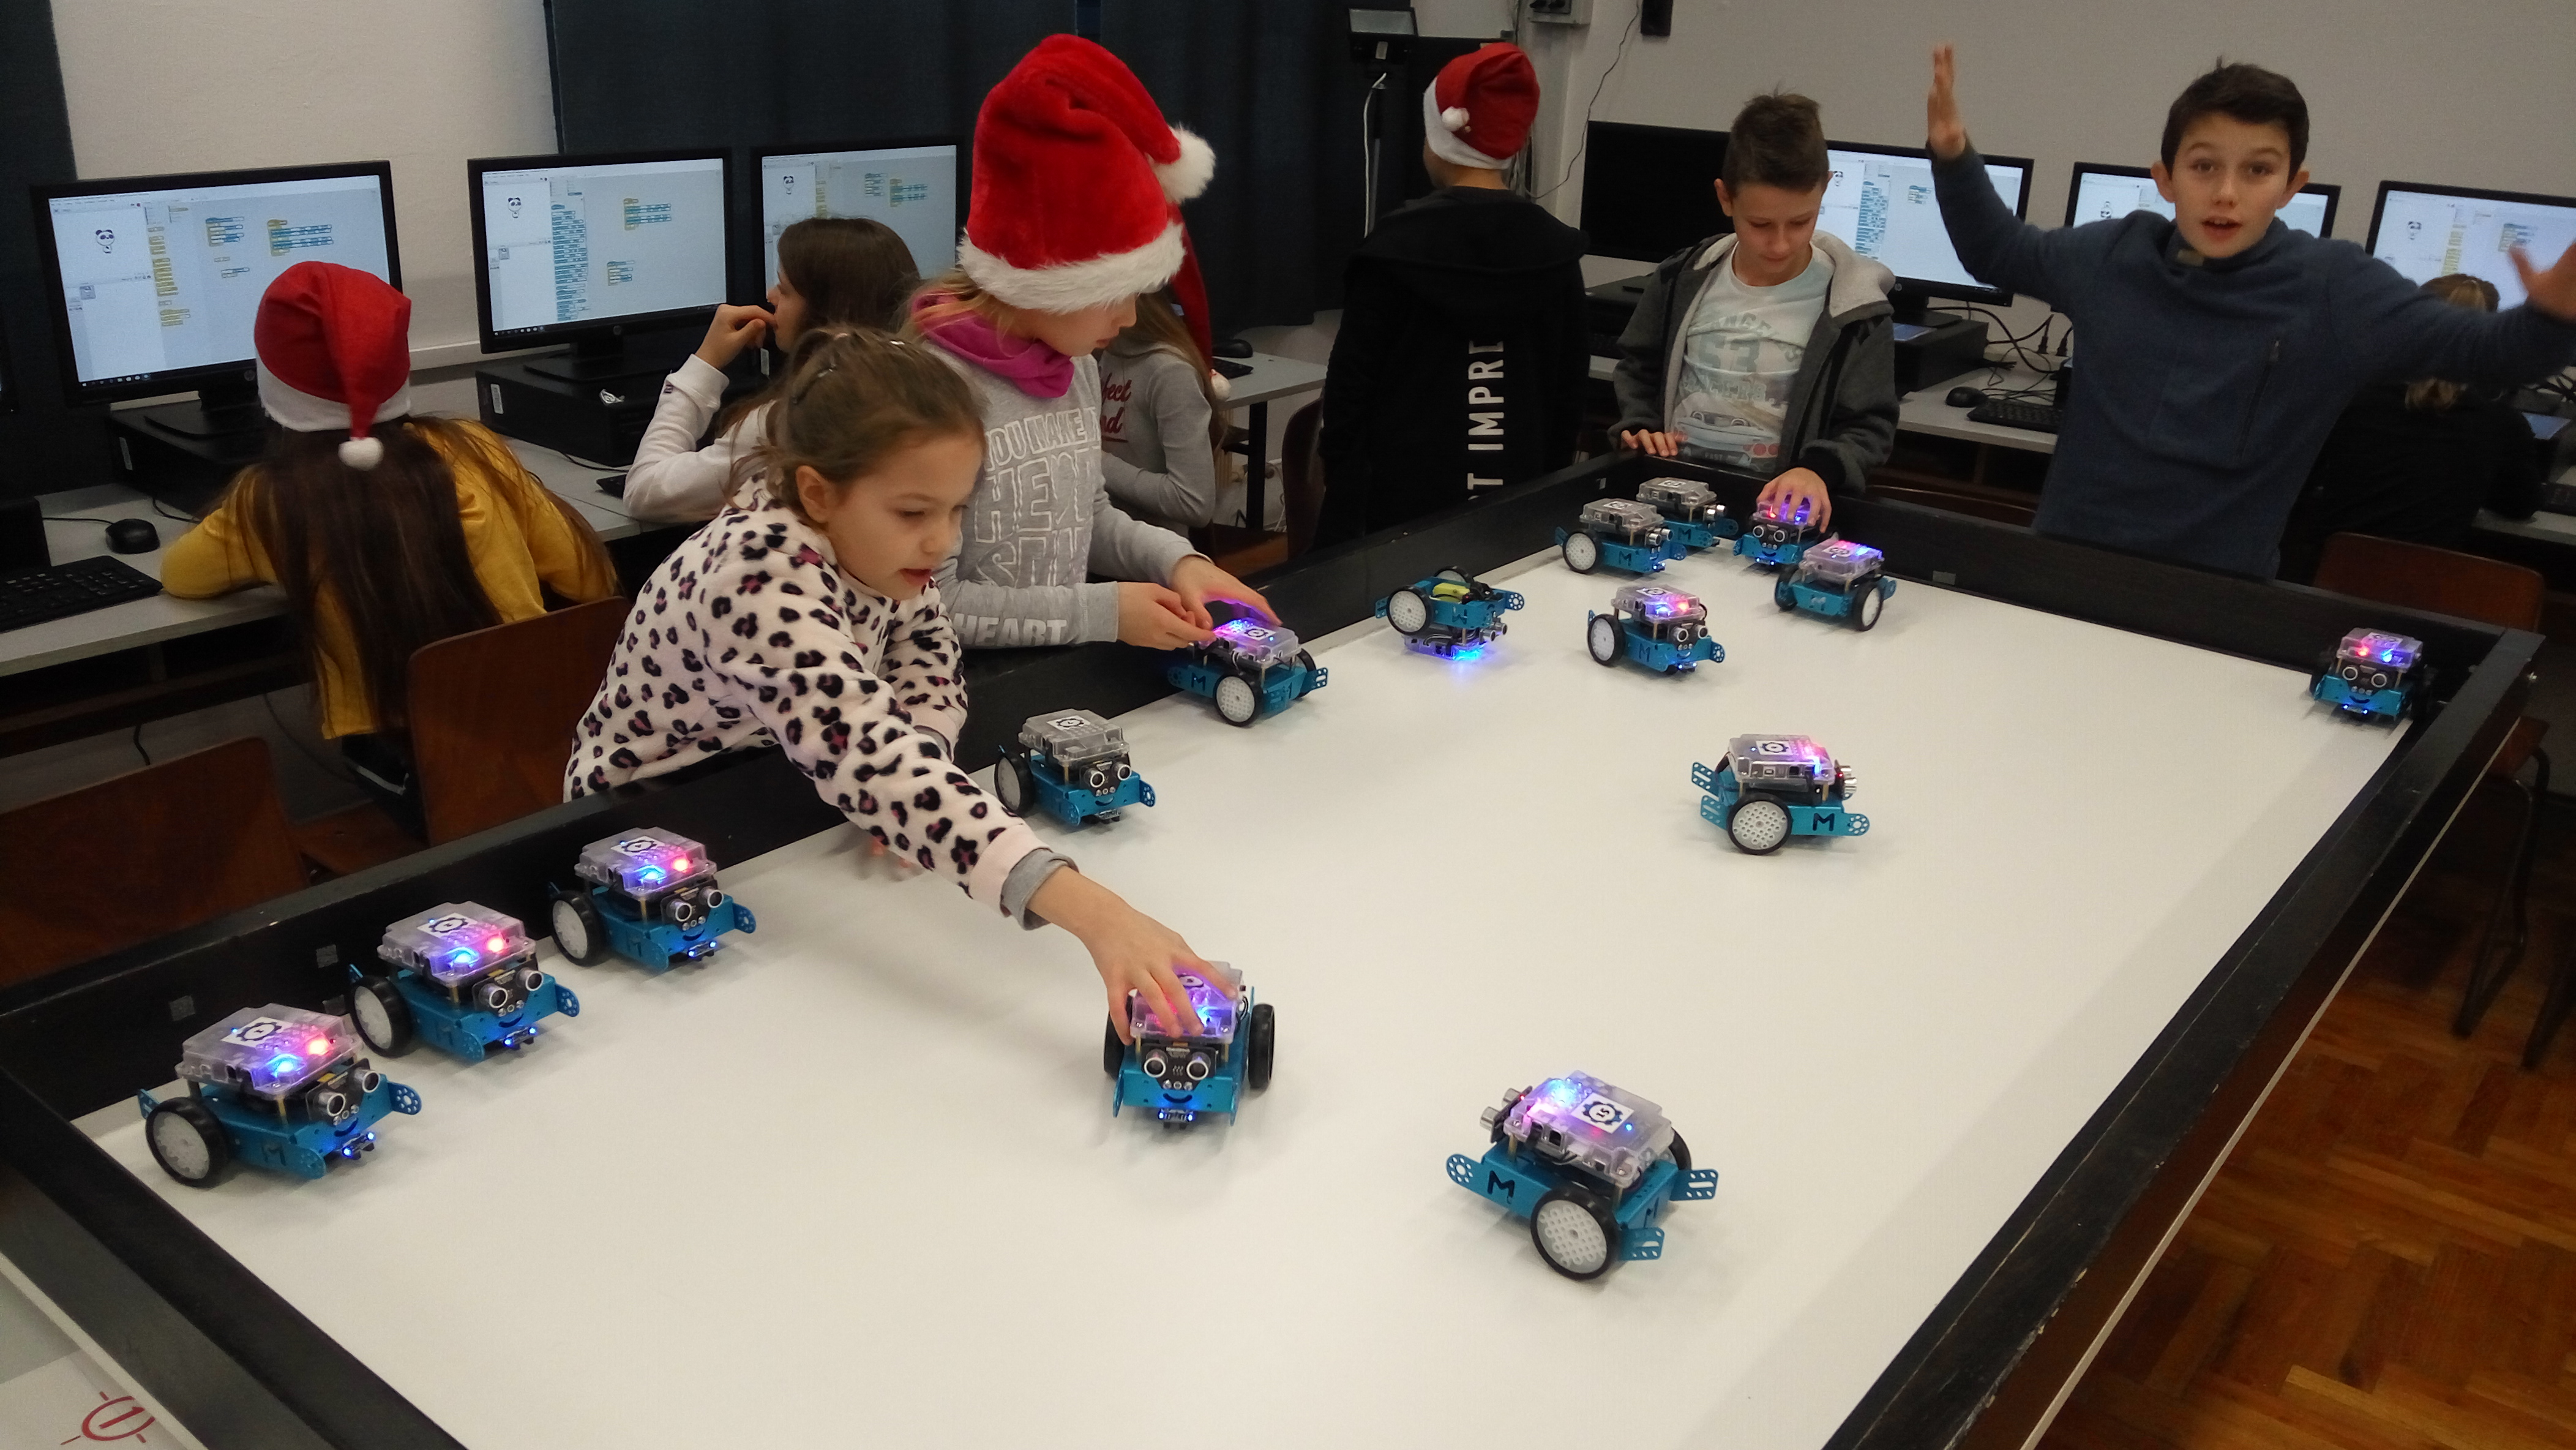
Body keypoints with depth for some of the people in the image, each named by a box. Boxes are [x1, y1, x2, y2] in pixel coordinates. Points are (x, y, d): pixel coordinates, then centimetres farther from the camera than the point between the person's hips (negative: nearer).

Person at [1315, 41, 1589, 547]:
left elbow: (1352, 384, -7)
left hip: (1406, 500, -3)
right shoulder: (1557, 251, 2)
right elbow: (1569, 391, 7)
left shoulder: (1397, 248, -9)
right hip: (1517, 505, 4)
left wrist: (1342, 505, -1)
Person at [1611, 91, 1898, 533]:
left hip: (1775, 509, -2)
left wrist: (1819, 470, -20)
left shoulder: (1854, 308, -1)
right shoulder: (1685, 279, 9)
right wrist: (1640, 425, 5)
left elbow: (1869, 429, 0)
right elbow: (1638, 367, 25)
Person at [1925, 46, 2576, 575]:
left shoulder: (2333, 289, -8)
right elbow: (1997, 253, 16)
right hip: (2068, 561, 2)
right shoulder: (2114, 255, 1)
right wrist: (1954, 156, 3)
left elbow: (2481, 348, -10)